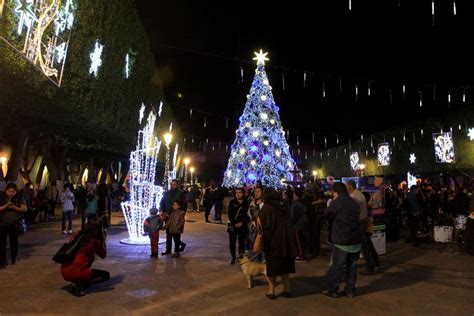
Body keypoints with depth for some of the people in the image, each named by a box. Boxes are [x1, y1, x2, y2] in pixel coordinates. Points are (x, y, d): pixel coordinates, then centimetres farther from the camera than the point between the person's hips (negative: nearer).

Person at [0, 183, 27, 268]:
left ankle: (13, 258, 30)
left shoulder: (19, 198, -1)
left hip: (14, 224, 1)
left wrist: (15, 208, -18)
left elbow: (24, 209, -3)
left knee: (14, 242, 12)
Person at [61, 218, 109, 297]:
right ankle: (79, 285, -6)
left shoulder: (77, 234, 6)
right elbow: (103, 255, 8)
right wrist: (103, 239, 10)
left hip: (64, 272, 7)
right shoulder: (95, 241, -8)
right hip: (77, 273, -7)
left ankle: (76, 282, 15)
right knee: (106, 275, 12)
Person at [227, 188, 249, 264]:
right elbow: (230, 214, -2)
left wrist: (242, 223, -12)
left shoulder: (246, 203, 0)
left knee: (242, 243, 3)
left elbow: (248, 215, -1)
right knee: (232, 243, 5)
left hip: (242, 226, -1)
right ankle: (233, 257, 20)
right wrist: (234, 223, -11)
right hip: (232, 225, 1)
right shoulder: (232, 202, 2)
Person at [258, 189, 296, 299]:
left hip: (273, 241, -5)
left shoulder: (266, 208, -12)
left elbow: (263, 226, -16)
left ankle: (271, 291, 17)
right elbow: (288, 222, 11)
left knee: (272, 265, 9)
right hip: (287, 240, 5)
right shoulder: (284, 206, 4)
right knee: (285, 265, 17)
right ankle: (287, 289, 24)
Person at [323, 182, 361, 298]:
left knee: (336, 266, 3)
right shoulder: (354, 202, 7)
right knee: (352, 266, 14)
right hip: (355, 240, 6)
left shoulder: (336, 202, -12)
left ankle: (332, 290, 11)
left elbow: (327, 216, -3)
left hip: (341, 241, -6)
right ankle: (350, 290, 22)